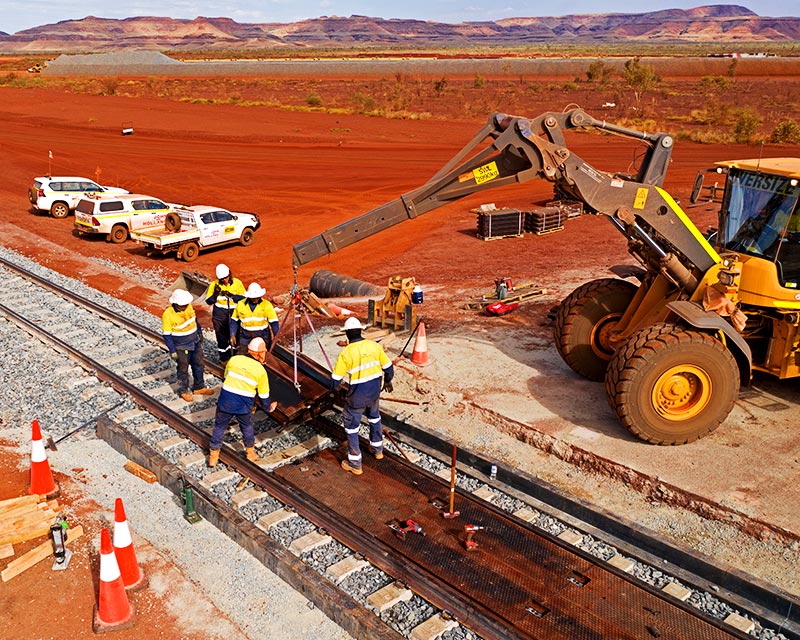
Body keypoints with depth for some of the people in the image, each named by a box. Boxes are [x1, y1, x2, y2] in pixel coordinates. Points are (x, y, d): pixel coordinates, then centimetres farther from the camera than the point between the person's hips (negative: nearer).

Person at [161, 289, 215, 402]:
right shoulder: (168, 315, -25)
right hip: (181, 347, -6)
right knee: (183, 369, 10)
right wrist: (172, 351, -17)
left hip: (195, 342, 6)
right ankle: (183, 391, 29)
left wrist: (200, 333, 18)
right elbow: (166, 335, -18)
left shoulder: (188, 306, -10)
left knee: (198, 365, 18)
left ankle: (199, 387, 35)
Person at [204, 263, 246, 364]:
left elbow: (244, 297, -6)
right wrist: (216, 293, -25)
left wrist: (231, 295, -21)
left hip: (235, 313, 0)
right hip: (220, 315, 0)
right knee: (222, 337, 11)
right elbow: (209, 301, -6)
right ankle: (224, 358, 28)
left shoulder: (237, 283, -7)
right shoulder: (214, 284, -9)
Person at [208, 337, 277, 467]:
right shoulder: (261, 371, -4)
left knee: (219, 427, 16)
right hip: (244, 407, -1)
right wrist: (268, 408, 22)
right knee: (247, 427, 23)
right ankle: (250, 453, 36)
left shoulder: (234, 360, 1)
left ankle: (213, 457, 22)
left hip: (225, 402, 1)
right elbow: (263, 396, 4)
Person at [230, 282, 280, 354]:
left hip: (262, 336, -1)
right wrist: (232, 335, 9)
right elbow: (234, 320, 13)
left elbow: (274, 322, -4)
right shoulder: (241, 304, 2)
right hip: (245, 337, 1)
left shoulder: (267, 305, -4)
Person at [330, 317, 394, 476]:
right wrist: (388, 382, 24)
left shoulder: (346, 353, -16)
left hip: (357, 395, -5)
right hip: (375, 391, 5)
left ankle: (354, 464, 16)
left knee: (351, 426, 11)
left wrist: (333, 387, 13)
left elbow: (336, 380, -10)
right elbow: (388, 367, 5)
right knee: (374, 417, 30)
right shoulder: (374, 346, -5)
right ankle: (378, 449, 46)